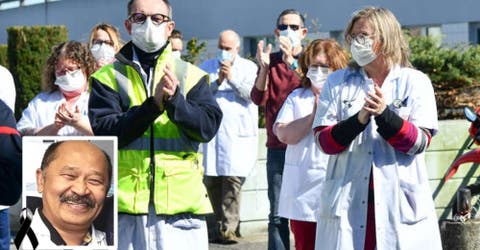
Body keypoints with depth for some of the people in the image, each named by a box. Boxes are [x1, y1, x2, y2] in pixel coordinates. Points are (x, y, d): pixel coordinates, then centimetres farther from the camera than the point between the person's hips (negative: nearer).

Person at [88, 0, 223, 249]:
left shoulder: (191, 76, 12)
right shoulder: (108, 77, 9)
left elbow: (208, 127, -1)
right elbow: (103, 130, -5)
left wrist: (174, 100, -17)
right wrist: (153, 105, -15)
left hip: (180, 201, 1)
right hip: (125, 201, 0)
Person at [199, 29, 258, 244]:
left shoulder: (248, 68, 10)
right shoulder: (207, 67, 15)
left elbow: (251, 94, -4)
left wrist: (231, 78, -11)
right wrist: (217, 82, -9)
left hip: (238, 133, -3)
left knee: (233, 180, -11)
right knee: (211, 180, 2)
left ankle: (229, 228, -9)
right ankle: (219, 225, 14)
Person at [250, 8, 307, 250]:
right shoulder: (271, 60, 10)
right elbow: (258, 98, -3)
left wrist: (291, 62, -23)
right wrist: (264, 67, -18)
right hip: (277, 147, 1)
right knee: (277, 214, -1)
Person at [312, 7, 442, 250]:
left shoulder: (415, 82, 7)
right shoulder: (337, 83, 12)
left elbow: (419, 142, -3)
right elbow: (324, 141, 2)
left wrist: (384, 114, -18)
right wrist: (359, 119, -15)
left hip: (400, 202, -1)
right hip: (348, 201, 1)